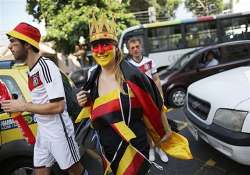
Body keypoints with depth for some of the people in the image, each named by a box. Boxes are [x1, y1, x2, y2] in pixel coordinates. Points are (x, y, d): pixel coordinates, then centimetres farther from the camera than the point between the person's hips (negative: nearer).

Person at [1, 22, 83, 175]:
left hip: (58, 131, -8)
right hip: (43, 131, 8)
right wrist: (17, 106, 1)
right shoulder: (31, 71, 5)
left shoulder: (46, 66, -21)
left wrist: (24, 107, -19)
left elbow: (58, 106, -26)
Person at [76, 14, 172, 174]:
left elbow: (155, 104, -9)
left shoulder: (131, 74, -19)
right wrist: (85, 104, -8)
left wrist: (166, 130, 0)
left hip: (132, 147, -7)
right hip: (108, 149, 7)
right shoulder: (94, 77, -1)